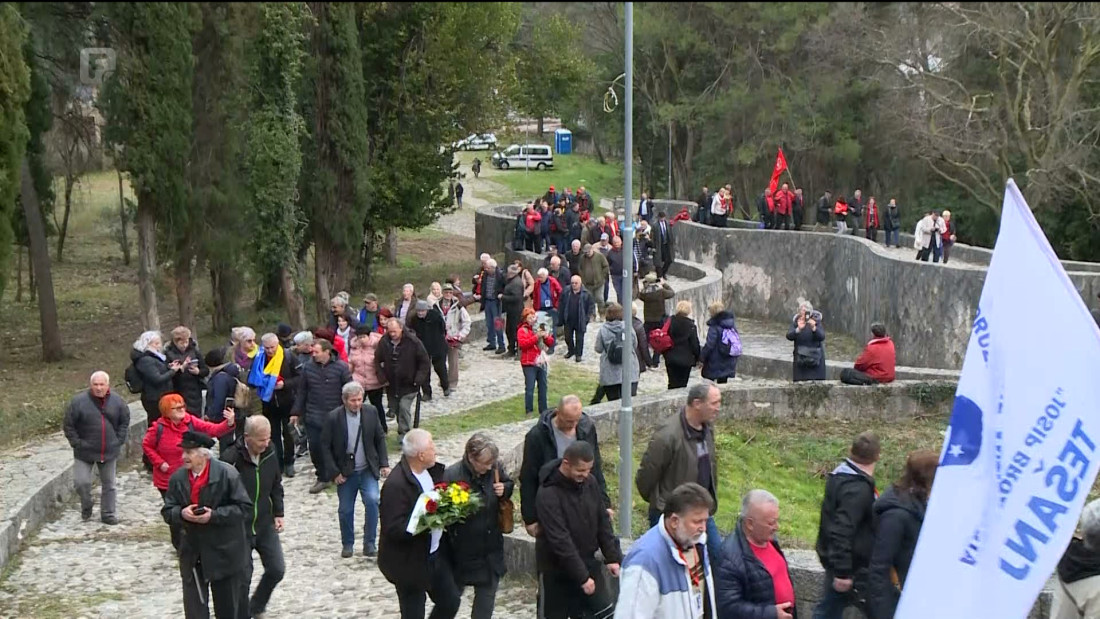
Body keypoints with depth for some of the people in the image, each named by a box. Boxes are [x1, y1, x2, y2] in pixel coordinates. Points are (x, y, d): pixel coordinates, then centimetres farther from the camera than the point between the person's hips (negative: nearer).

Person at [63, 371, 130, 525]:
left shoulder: (117, 402, -3)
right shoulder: (79, 401, -13)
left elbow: (124, 422, 10)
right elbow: (68, 425, -5)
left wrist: (119, 441, 1)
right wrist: (77, 443, -9)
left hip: (109, 452, 2)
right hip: (84, 452, -2)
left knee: (109, 484, 10)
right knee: (81, 482, -5)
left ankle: (108, 514, 23)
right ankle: (86, 507, 22)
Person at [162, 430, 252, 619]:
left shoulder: (227, 474, -13)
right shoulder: (177, 478, 0)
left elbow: (245, 508, -14)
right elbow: (167, 512, 5)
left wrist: (214, 515, -23)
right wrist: (181, 513, -18)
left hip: (225, 552, -3)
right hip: (192, 553, 3)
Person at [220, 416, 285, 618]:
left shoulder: (270, 455, -2)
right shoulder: (231, 458, -21)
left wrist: (278, 513, 9)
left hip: (265, 525, 5)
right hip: (238, 527, -5)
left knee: (277, 569, 5)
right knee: (243, 576, 2)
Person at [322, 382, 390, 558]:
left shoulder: (371, 412, -4)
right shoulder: (333, 417, -11)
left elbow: (380, 438, 7)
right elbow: (325, 446, -6)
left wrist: (384, 463, 1)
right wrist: (334, 472, -9)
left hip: (368, 470, 1)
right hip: (345, 473, -1)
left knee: (372, 501, -17)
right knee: (346, 510, 7)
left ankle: (370, 543, -4)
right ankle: (347, 544, 28)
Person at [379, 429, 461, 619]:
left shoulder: (432, 471, -1)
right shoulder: (395, 485, -26)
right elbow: (394, 529, -29)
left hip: (436, 554, 8)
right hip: (410, 563, -8)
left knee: (450, 602, 16)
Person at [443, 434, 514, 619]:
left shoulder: (496, 467, -10)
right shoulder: (452, 475, -23)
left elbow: (509, 484, 10)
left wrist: (505, 489, -10)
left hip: (490, 547, 4)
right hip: (462, 550, -4)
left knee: (487, 593, 14)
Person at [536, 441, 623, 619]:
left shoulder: (589, 482, -4)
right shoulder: (548, 494, -25)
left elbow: (603, 522, 6)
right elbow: (560, 540, -27)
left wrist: (612, 556, -2)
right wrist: (581, 577, -27)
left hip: (587, 562, 6)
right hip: (556, 570, -6)